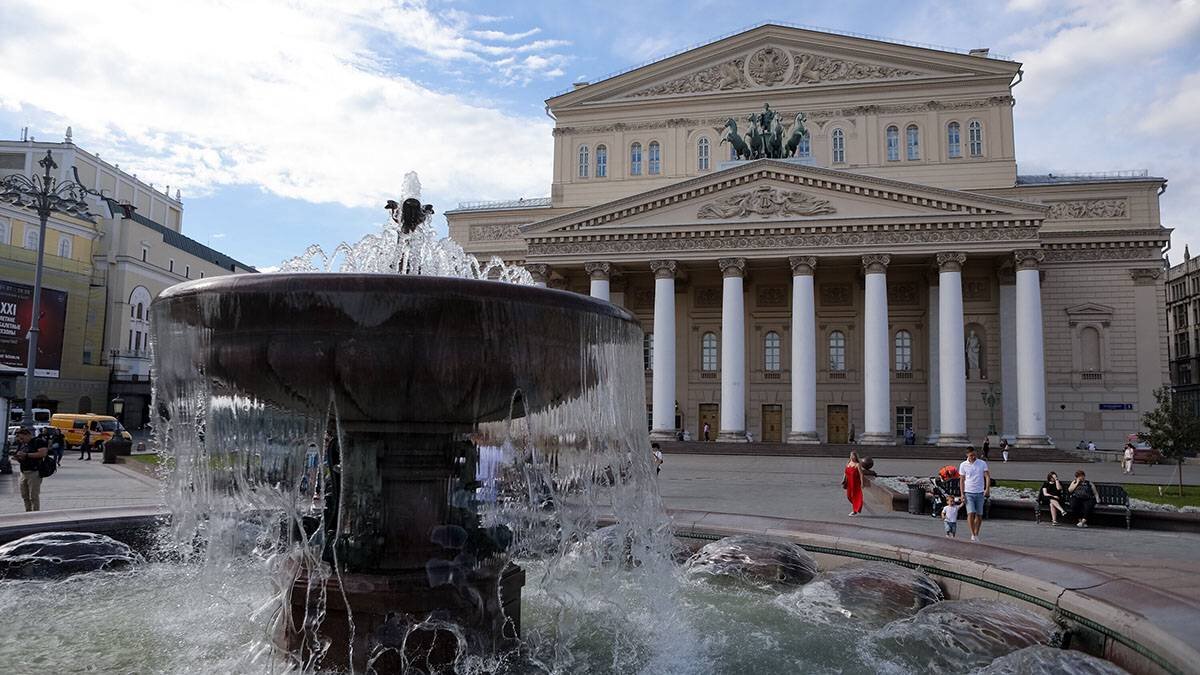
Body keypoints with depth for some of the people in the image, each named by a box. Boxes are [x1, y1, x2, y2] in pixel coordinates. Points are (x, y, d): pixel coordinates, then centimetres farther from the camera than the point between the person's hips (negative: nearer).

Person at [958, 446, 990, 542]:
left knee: (979, 515, 4)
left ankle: (976, 534, 16)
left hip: (980, 493, 1)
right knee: (971, 513, -13)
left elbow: (987, 476, -2)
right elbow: (961, 480, 5)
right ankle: (972, 534, -9)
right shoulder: (963, 465, 2)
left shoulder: (982, 463, 3)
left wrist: (987, 488, -18)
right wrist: (962, 494, -3)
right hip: (968, 493, -1)